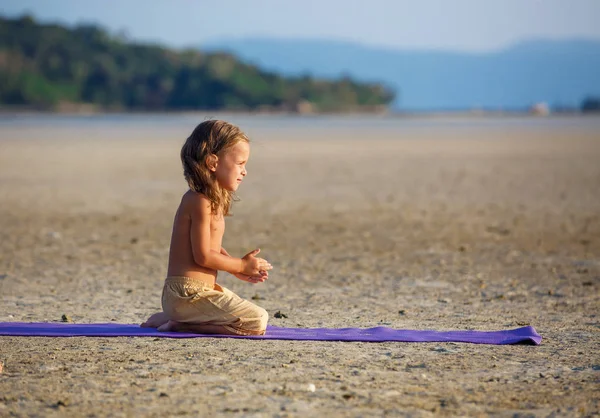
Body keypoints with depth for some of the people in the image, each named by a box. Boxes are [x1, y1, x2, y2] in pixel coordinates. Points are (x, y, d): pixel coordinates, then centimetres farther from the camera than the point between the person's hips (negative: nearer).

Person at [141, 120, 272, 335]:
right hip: (189, 293, -10)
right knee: (258, 322, -16)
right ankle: (180, 324, -11)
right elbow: (203, 256, -18)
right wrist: (242, 265, -6)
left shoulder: (211, 199, 16)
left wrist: (239, 268, 8)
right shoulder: (200, 202, -16)